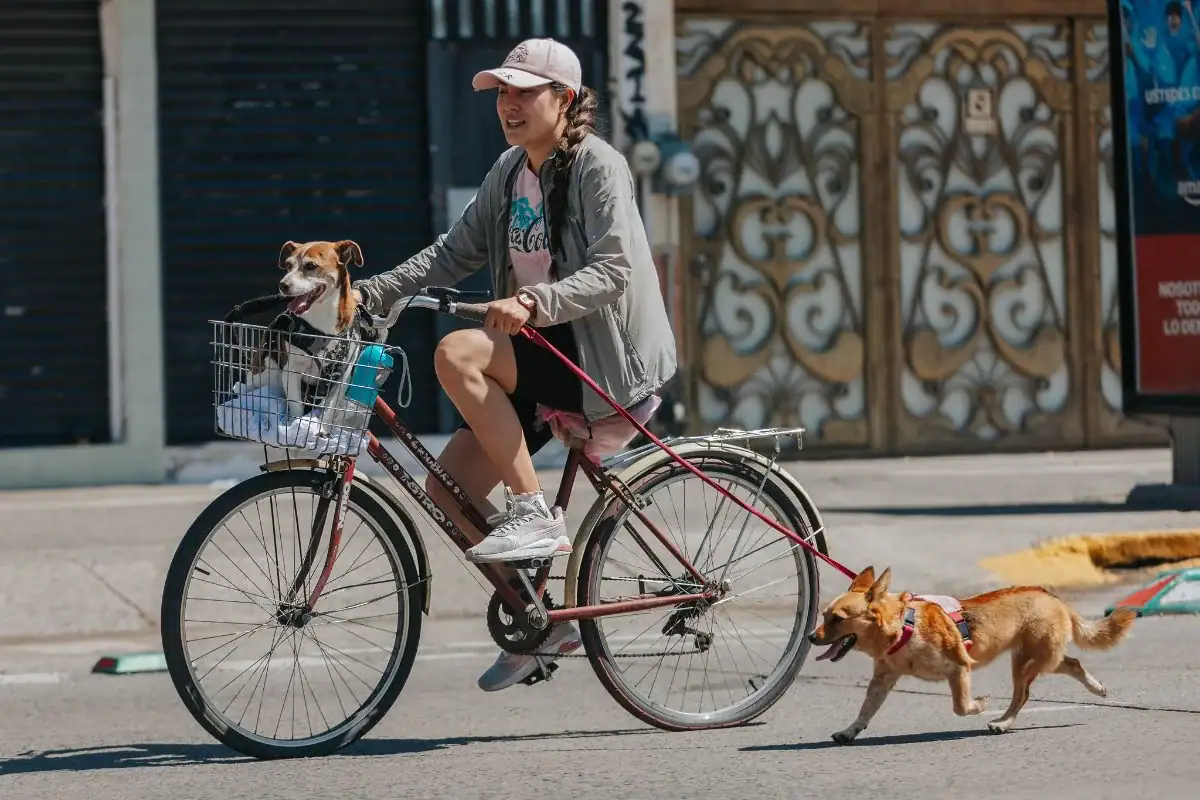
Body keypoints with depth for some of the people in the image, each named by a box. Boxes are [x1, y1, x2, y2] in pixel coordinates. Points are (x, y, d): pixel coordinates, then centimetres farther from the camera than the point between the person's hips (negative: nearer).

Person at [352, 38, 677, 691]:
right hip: (540, 351, 8)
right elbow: (454, 253, 9)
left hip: (601, 354, -8)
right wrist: (368, 294, -3)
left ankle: (534, 513, -19)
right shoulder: (509, 171, 12)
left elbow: (611, 271, -21)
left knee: (457, 354, -28)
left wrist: (531, 301, -36)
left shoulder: (597, 165, -11)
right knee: (450, 486, -3)